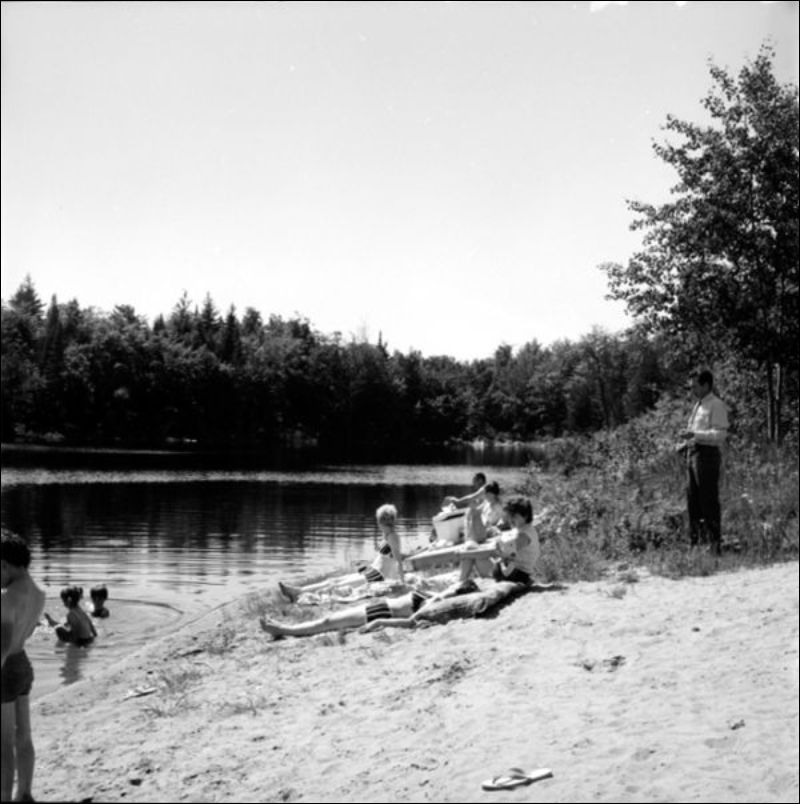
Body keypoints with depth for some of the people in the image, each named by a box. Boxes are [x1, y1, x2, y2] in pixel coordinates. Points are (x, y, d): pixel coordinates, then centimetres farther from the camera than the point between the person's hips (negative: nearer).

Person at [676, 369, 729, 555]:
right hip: (693, 454, 9)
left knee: (709, 500, -6)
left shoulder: (716, 405, -8)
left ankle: (715, 544, -1)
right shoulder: (698, 405, 18)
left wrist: (694, 435, -24)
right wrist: (685, 444, 10)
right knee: (693, 500, 11)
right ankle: (695, 542, 18)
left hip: (707, 454, -9)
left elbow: (720, 434, -17)